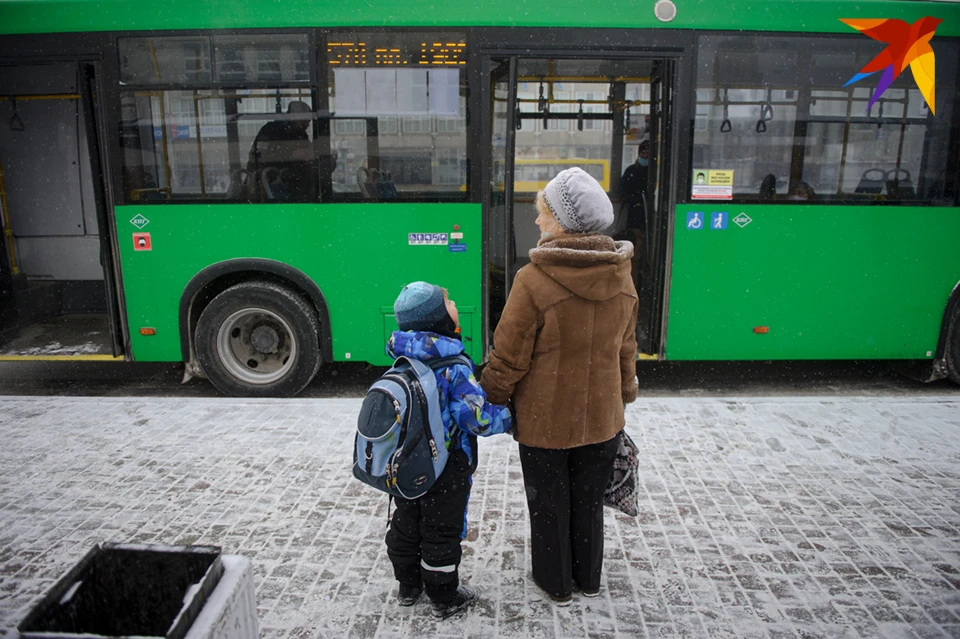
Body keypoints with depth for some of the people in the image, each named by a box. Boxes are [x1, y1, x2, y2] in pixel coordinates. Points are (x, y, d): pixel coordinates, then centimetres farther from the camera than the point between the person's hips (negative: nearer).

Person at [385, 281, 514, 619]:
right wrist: (508, 417, -9)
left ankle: (408, 586, 40)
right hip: (445, 475, -6)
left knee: (405, 525, 22)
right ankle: (445, 599, 27)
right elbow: (477, 418, -27)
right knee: (441, 533, 10)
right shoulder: (454, 369, -24)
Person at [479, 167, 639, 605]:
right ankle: (588, 579, 42)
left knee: (549, 503, 17)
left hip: (545, 420, -5)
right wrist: (623, 399, 20)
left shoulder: (533, 280, -24)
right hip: (602, 417, 5)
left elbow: (508, 359, -18)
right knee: (589, 500, 23)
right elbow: (626, 351, 6)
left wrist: (489, 401, -1)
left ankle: (556, 584, 36)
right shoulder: (622, 278, -6)